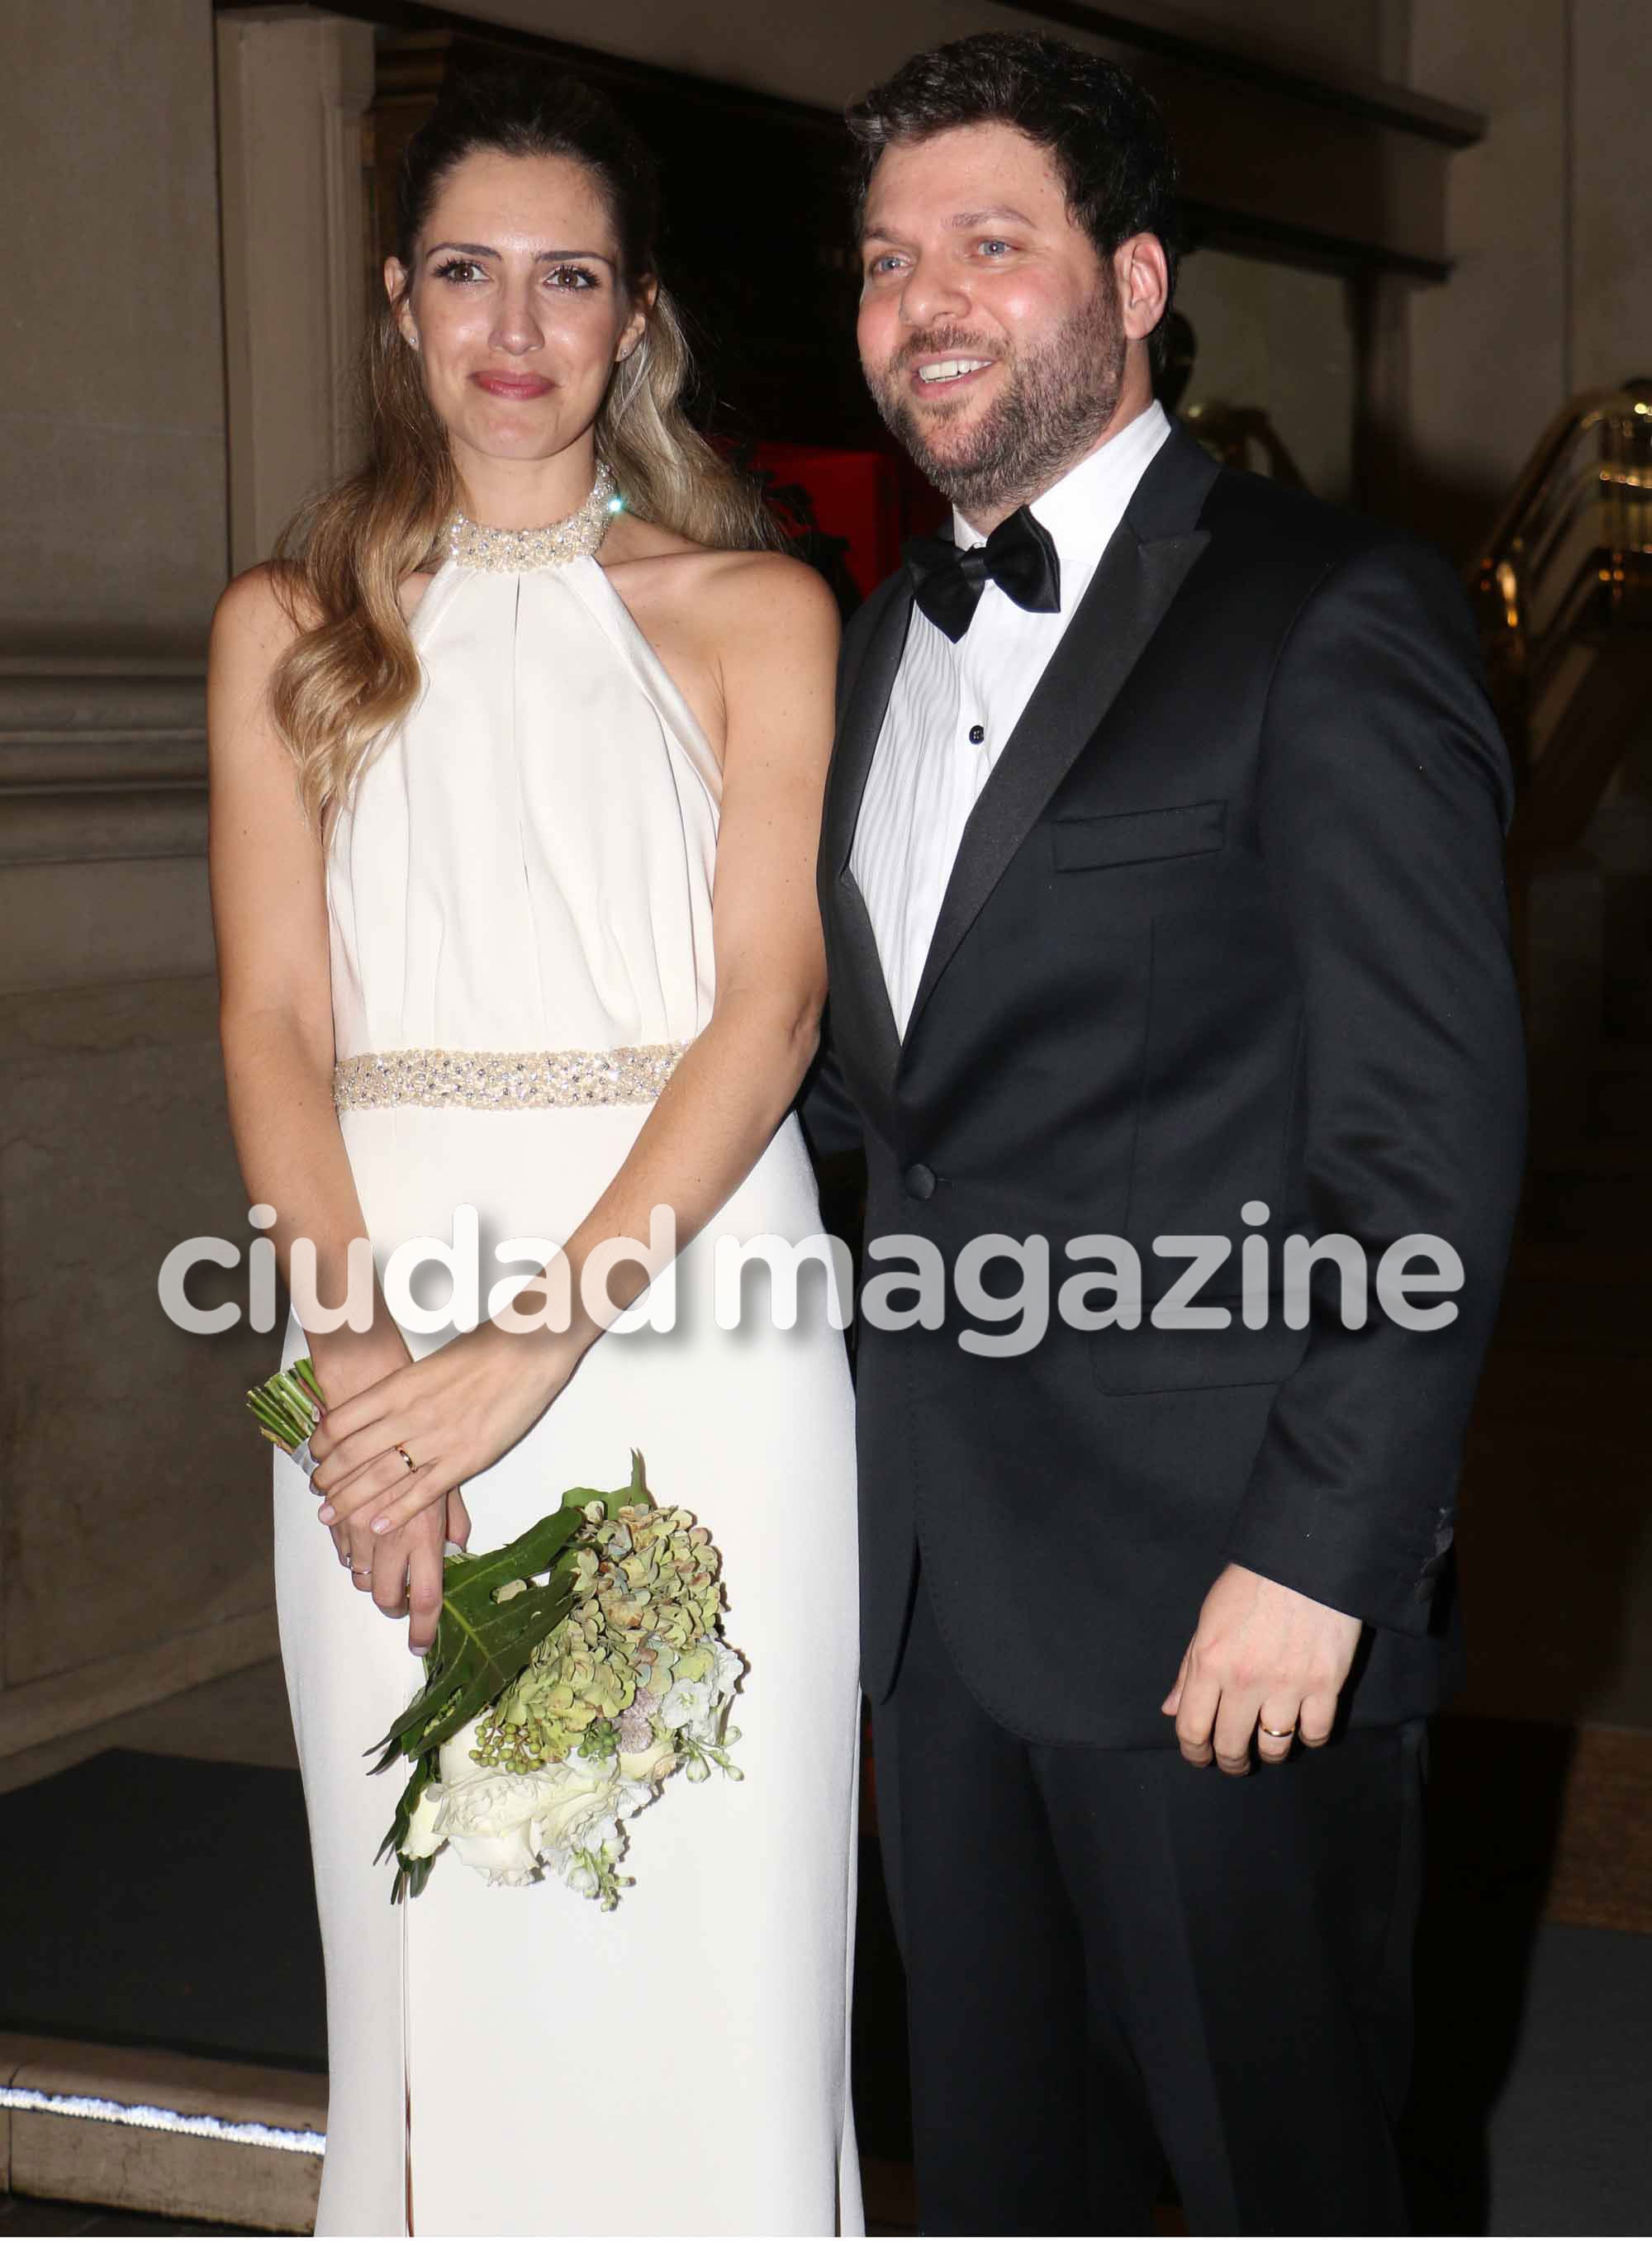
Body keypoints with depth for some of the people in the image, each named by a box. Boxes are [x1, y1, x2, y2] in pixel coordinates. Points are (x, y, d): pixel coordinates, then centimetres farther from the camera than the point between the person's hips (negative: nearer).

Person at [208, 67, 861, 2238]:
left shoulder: (752, 614, 5)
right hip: (384, 1322, 2)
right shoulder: (289, 629, 11)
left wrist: (533, 1348, -16)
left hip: (690, 1329, -1)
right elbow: (277, 1019, 3)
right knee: (435, 1939, 6)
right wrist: (361, 1358, -14)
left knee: (706, 1935, 2)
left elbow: (770, 1005, -5)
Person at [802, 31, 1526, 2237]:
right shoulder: (882, 642, 14)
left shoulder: (1331, 613, -10)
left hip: (1227, 1582, -7)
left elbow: (1427, 1139, -15)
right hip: (946, 1566, 7)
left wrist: (1320, 1557, -18)